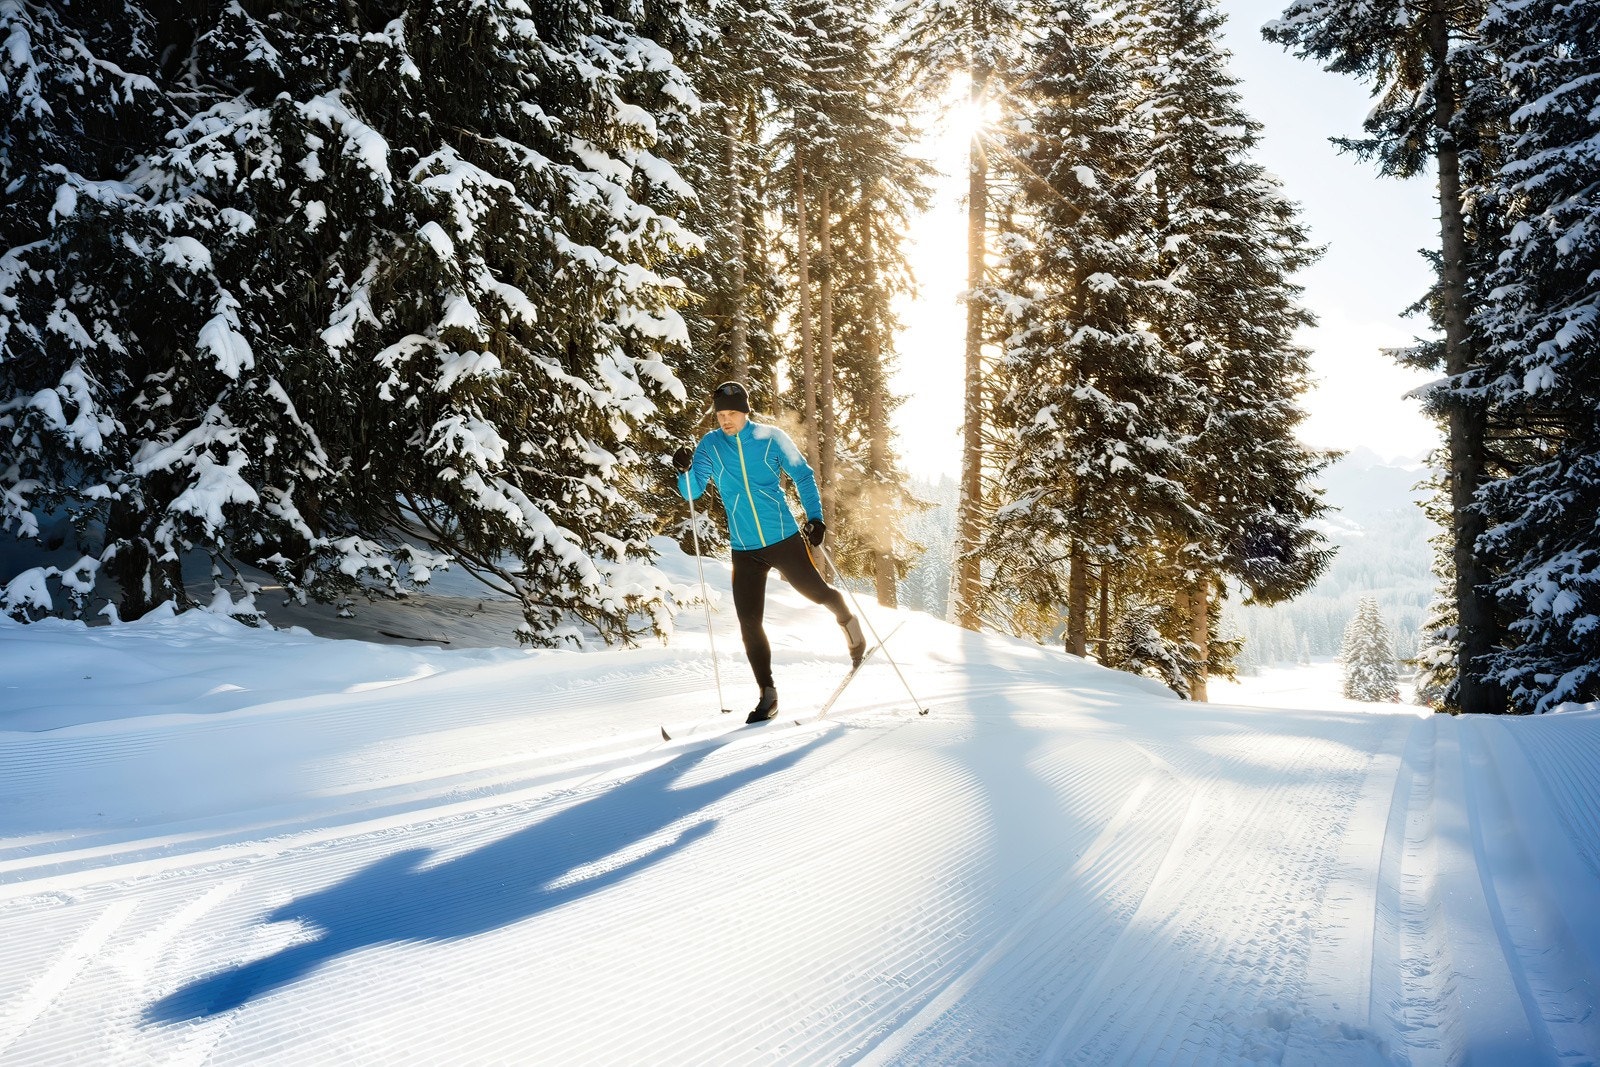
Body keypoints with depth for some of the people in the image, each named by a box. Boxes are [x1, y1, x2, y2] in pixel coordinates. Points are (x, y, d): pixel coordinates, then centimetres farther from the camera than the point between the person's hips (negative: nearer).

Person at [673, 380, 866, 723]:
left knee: (816, 593, 9)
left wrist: (815, 517, -4)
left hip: (784, 538, -2)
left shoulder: (771, 438, -4)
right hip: (745, 550, 2)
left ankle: (847, 620, 45)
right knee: (749, 622, -2)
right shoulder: (710, 445, 0)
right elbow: (692, 492, -3)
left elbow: (803, 476, 6)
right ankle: (768, 694, 10)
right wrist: (686, 470, -24)